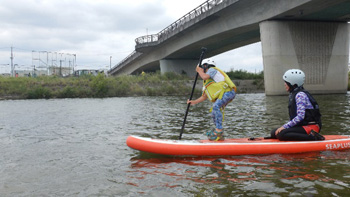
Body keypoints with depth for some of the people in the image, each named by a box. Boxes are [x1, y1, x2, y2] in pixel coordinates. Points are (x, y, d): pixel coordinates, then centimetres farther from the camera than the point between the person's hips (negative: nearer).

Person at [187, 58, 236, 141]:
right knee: (214, 114, 8)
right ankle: (220, 136, 13)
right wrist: (194, 102, 18)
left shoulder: (212, 69, 6)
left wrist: (199, 71, 4)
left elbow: (205, 76, -17)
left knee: (216, 106, -28)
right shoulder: (207, 82, 30)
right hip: (223, 94, 10)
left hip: (227, 92, -10)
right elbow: (205, 96, 25)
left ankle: (218, 131, -32)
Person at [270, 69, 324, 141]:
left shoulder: (300, 95, -14)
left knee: (281, 134, -28)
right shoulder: (293, 94, 16)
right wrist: (285, 127, 8)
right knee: (274, 133, 3)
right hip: (302, 125, 10)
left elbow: (300, 116, -23)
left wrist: (284, 127, -23)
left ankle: (312, 137, -20)